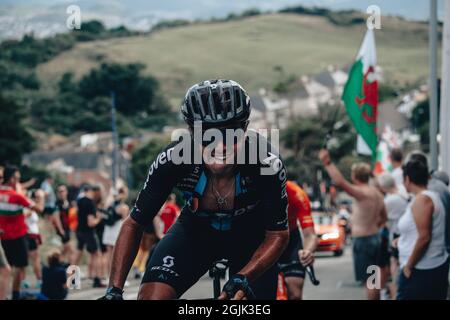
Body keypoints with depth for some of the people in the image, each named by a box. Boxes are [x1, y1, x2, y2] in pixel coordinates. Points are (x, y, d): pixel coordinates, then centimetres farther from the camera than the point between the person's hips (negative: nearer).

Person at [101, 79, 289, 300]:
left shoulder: (267, 164, -33)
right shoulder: (172, 160, -31)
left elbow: (278, 235, -21)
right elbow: (134, 224, -18)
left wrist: (243, 280, -38)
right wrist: (114, 290, -28)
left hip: (251, 236, 0)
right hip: (196, 230, 0)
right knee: (151, 295, -22)